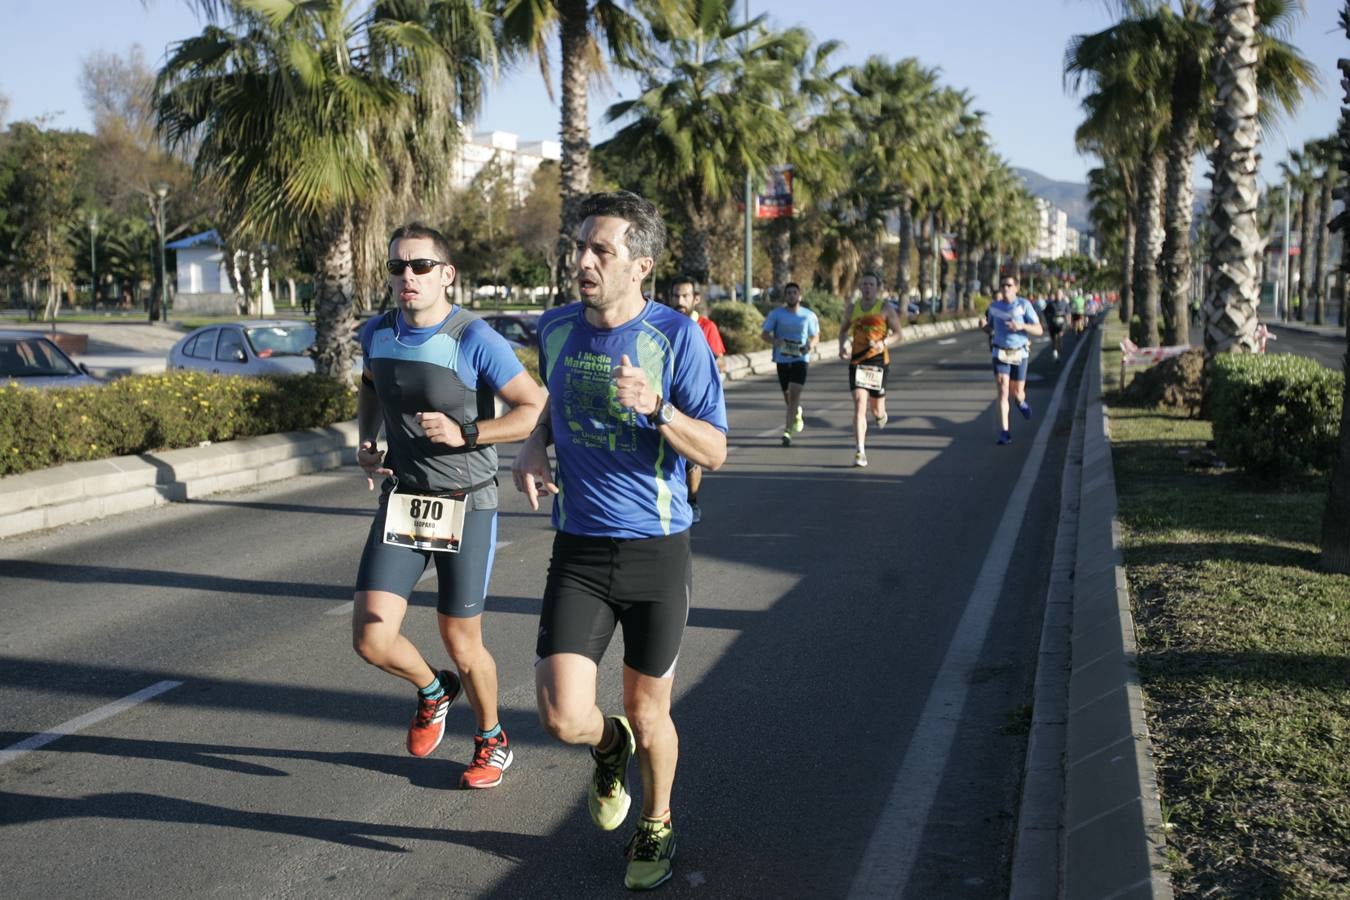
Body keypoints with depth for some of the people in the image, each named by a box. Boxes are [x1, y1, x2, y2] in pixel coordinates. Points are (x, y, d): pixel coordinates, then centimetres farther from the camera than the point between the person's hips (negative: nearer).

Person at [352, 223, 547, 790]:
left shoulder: (474, 341, -16)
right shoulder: (377, 334, 2)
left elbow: (534, 408, -13)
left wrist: (464, 433, -23)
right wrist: (366, 441, 9)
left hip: (466, 507, -4)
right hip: (400, 501, 4)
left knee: (462, 643, 7)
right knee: (371, 637, -8)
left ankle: (491, 740, 36)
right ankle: (432, 691, 26)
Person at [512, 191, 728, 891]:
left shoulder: (676, 335, -10)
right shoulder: (555, 328, 2)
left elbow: (714, 450, -9)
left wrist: (656, 408, -26)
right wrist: (532, 448, 3)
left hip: (657, 551, -2)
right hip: (578, 551, 3)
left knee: (648, 715, 11)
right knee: (564, 719, -10)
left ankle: (656, 826, 40)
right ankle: (610, 746, 28)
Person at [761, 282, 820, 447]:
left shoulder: (809, 315, 2)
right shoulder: (776, 314, 0)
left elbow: (816, 336, 14)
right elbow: (764, 333, 1)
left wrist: (811, 345, -9)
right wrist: (775, 341, -19)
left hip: (800, 359, -2)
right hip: (782, 359, 2)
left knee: (794, 393, -17)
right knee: (787, 394, 13)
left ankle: (787, 431, -16)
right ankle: (797, 414, 47)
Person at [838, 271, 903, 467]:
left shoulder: (886, 308, -2)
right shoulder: (852, 308, 6)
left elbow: (897, 332, 2)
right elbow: (844, 329, 21)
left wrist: (884, 343, -17)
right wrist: (842, 346, 1)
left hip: (879, 361, -1)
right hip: (857, 362, 1)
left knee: (876, 409, 10)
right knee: (859, 405, -14)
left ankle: (881, 414, 51)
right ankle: (860, 452, -17)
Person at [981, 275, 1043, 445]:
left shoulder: (1024, 305, -9)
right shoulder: (994, 306, 0)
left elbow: (1039, 330, -11)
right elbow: (990, 330, 13)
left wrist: (1021, 326, -29)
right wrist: (983, 325, -12)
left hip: (1020, 354, -1)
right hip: (1000, 354, 1)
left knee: (1018, 391, 13)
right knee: (1002, 391, -14)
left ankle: (1021, 402, 53)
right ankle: (1004, 432, -14)